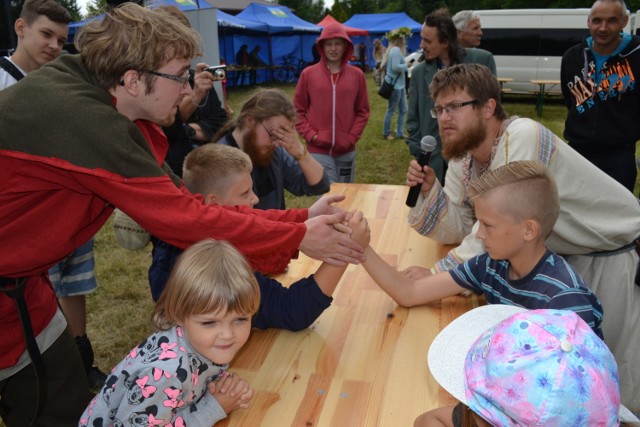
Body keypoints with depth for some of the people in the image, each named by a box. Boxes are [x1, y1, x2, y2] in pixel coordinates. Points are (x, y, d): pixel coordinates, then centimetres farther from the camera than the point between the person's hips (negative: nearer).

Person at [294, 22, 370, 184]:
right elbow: (298, 110, 3)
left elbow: (363, 111, 7)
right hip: (318, 150, -2)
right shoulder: (308, 74, -1)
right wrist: (311, 135, -8)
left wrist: (352, 138, -5)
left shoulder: (357, 75, 3)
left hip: (346, 151, 3)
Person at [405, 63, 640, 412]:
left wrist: (439, 273, -34)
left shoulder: (522, 136, -32)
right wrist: (428, 191, -23)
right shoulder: (462, 158, -8)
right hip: (562, 255, 7)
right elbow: (458, 230, -7)